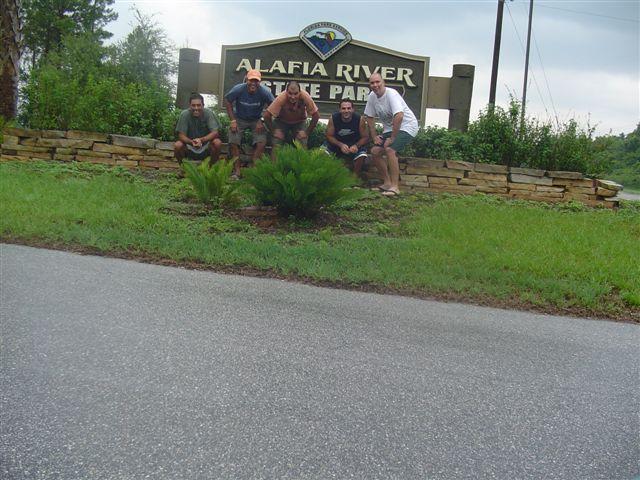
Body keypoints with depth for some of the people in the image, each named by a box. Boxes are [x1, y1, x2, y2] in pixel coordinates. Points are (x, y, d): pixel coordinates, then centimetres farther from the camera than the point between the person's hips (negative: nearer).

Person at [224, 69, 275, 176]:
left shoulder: (265, 92, -21)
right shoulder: (238, 89, -20)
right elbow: (227, 101, -6)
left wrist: (261, 121, -14)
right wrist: (233, 120, -12)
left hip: (256, 120, 0)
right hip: (239, 119, 0)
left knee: (261, 142, -19)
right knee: (234, 142, -16)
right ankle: (237, 169, -5)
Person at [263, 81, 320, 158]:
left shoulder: (305, 97, -32)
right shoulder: (281, 98, -34)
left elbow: (316, 115, -21)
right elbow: (267, 115, -27)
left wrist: (307, 132, -17)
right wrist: (274, 131, -19)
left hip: (299, 122, 1)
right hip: (282, 121, -1)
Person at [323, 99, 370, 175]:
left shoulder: (359, 119, -20)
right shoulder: (333, 118, -18)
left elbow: (365, 137, -12)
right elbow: (329, 136, -12)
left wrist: (356, 145, -33)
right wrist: (341, 145, -29)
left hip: (354, 144, -1)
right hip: (336, 143, 1)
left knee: (361, 155, -29)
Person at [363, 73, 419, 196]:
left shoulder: (391, 94, -24)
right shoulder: (372, 97, 0)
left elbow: (399, 117, -34)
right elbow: (370, 117, 11)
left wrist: (392, 138, -28)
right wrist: (374, 136, 4)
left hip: (406, 126, -8)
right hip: (389, 128, 8)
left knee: (390, 149, -28)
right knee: (375, 151, 0)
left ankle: (395, 187, -27)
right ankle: (387, 182, 11)